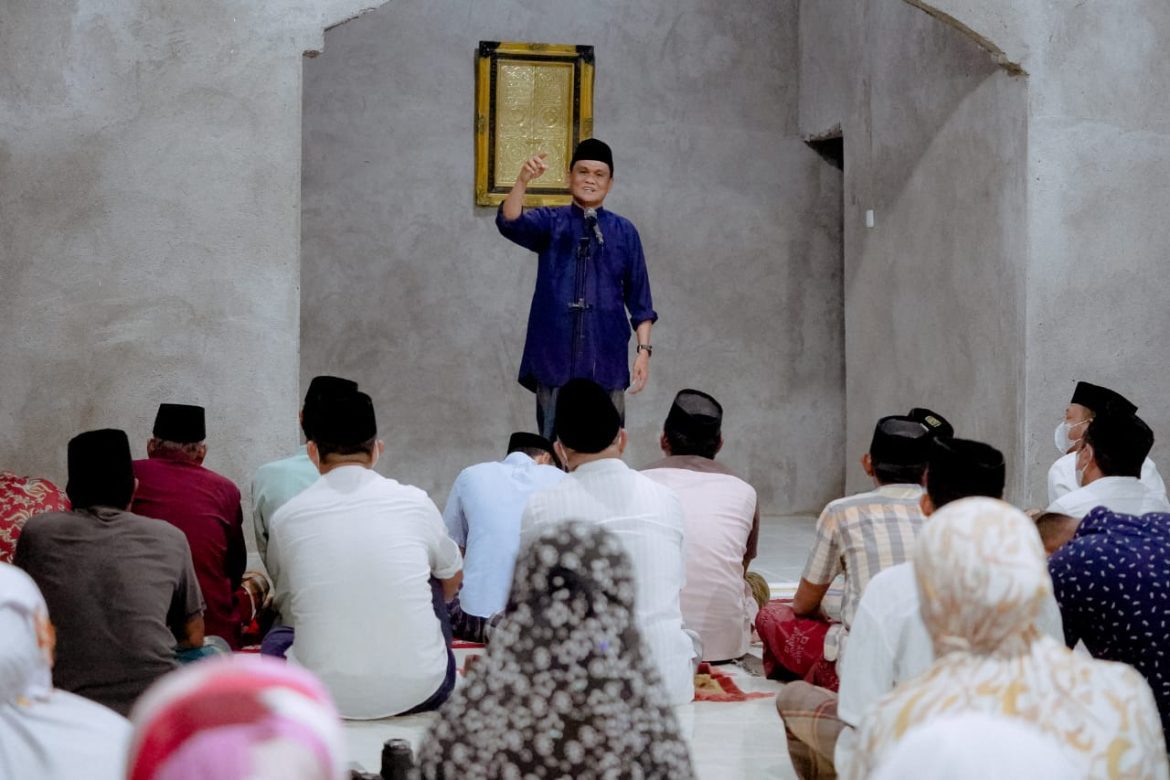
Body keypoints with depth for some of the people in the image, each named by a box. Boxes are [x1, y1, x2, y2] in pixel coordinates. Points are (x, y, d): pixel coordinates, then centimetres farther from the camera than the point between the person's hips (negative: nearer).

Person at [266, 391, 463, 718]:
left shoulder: (286, 518, -2)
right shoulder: (415, 503, -1)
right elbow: (452, 582, 19)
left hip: (322, 695, 1)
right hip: (417, 691, -1)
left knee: (275, 638, 32)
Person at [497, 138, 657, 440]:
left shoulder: (624, 231, 5)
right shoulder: (550, 222, 4)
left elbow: (639, 299, 7)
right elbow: (510, 223, -16)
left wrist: (643, 349, -1)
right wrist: (522, 181, -33)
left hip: (606, 359, 0)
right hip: (554, 357, 0)